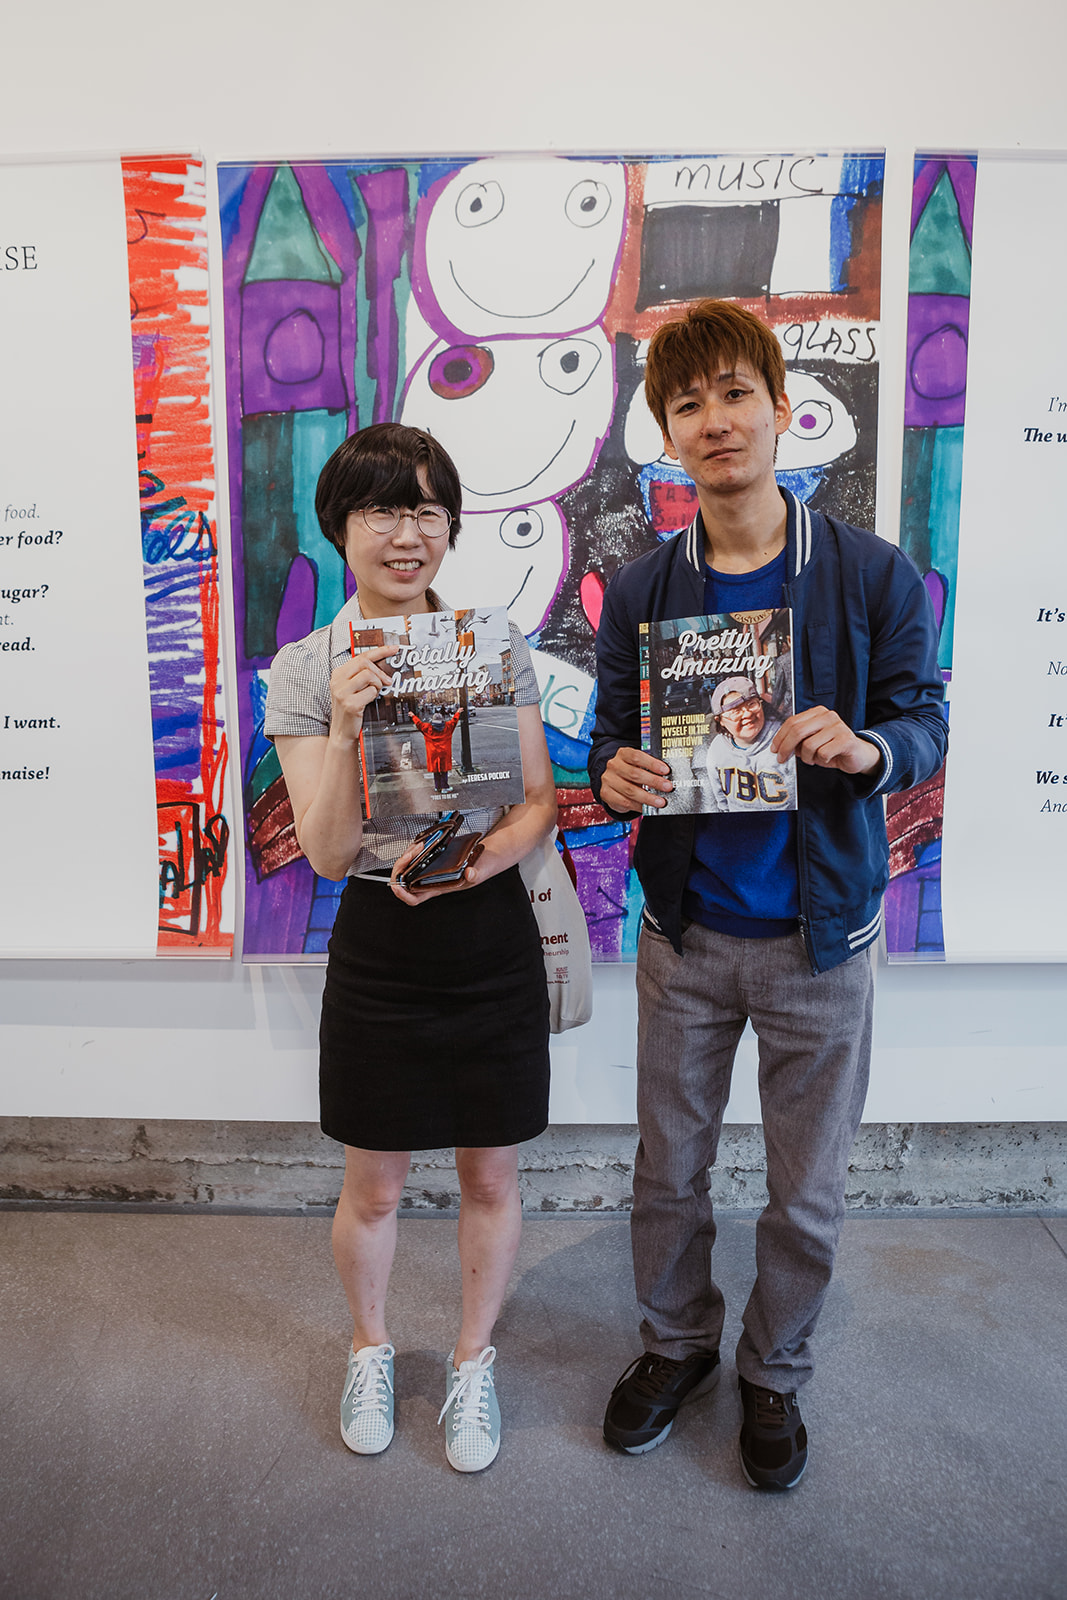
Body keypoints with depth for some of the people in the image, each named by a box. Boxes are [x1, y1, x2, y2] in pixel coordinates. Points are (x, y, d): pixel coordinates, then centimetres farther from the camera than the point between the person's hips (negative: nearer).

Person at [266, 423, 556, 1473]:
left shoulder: (495, 645, -1)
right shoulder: (304, 671, -4)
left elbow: (541, 802, 0)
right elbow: (326, 852, -9)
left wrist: (478, 857, -19)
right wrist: (345, 726, -24)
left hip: (493, 936, 1)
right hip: (378, 945, -1)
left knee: (490, 1178, 14)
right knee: (374, 1188, 14)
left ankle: (473, 1360, 41)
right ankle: (370, 1348, 45)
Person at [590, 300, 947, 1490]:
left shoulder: (872, 575, -8)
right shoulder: (639, 591, -3)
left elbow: (924, 723, -3)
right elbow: (614, 734, 3)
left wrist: (865, 748, -25)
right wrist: (614, 776, -20)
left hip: (818, 934, -1)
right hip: (685, 929, 2)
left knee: (806, 1191, 14)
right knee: (668, 1169, 18)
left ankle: (773, 1373, 42)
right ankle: (676, 1342, 45)